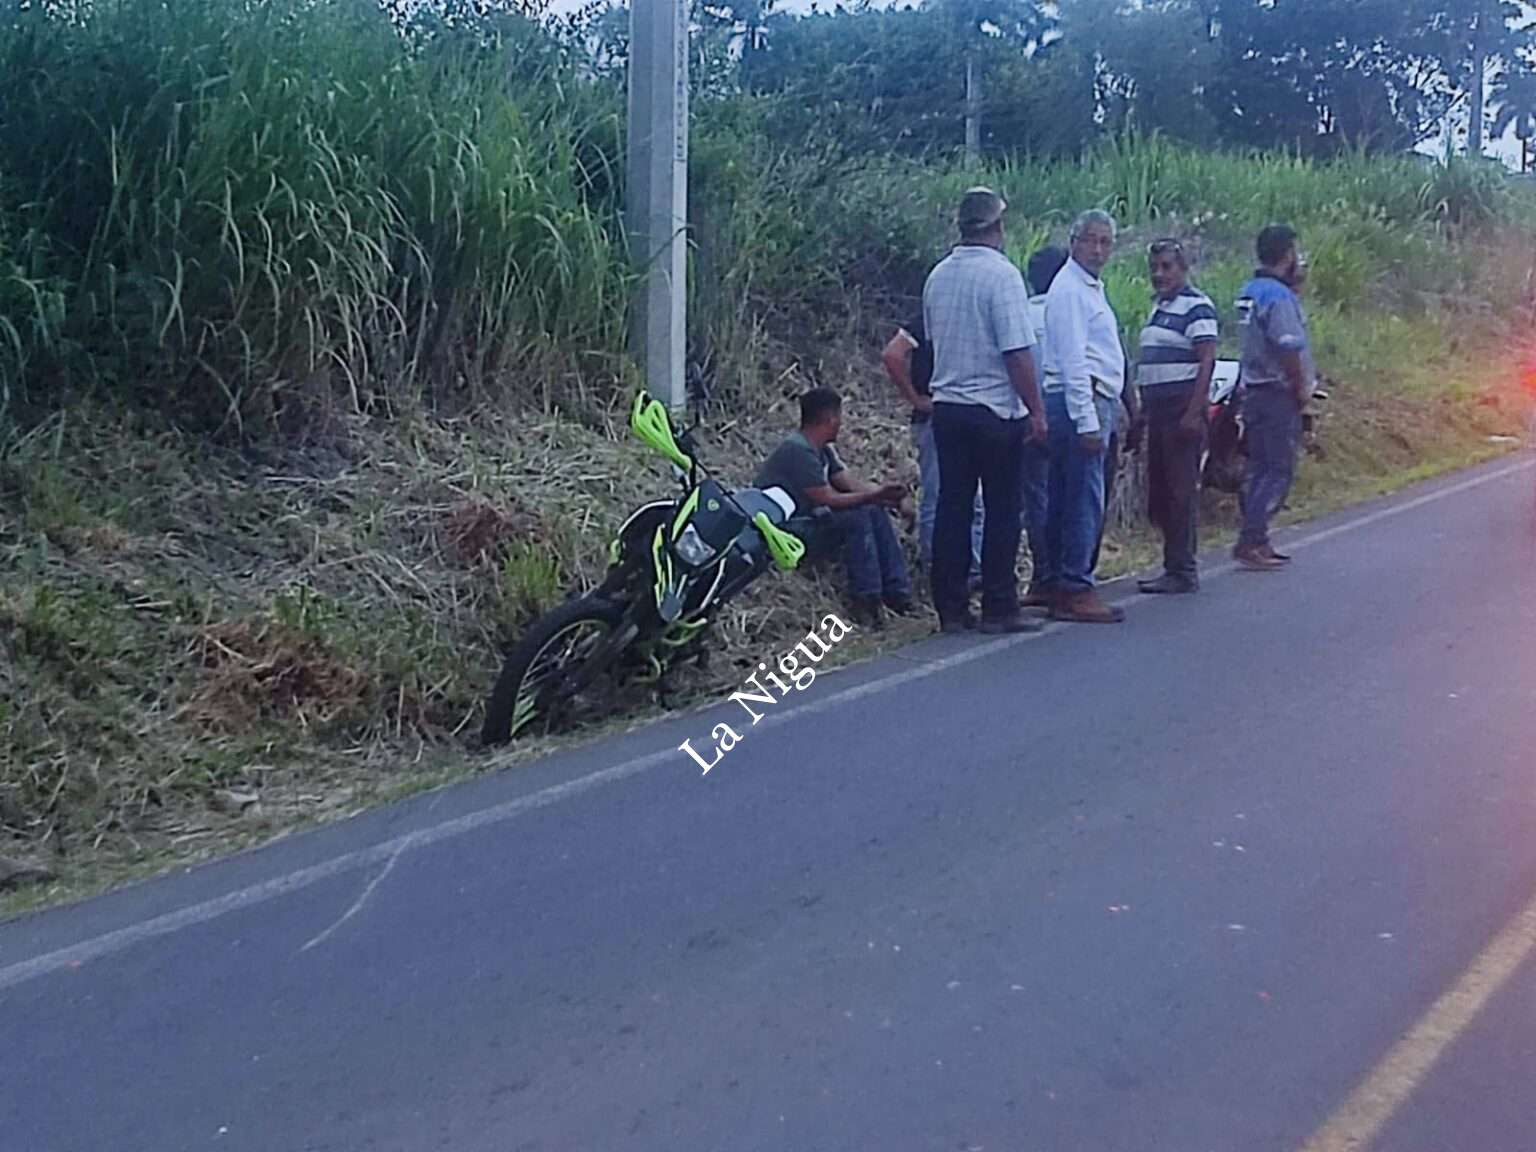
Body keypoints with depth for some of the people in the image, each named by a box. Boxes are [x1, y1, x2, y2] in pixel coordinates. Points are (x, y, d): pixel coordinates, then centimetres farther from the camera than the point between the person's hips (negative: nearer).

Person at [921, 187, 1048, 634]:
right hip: (995, 409, -6)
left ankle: (951, 609, 12)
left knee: (952, 506, 8)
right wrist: (1036, 410, -9)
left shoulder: (938, 276, 8)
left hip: (946, 406, 6)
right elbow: (1018, 352, -15)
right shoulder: (1001, 274, -12)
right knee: (1002, 510, 2)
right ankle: (999, 609, 6)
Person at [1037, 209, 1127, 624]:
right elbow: (1072, 360, -18)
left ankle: (1053, 583, 17)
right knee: (1085, 500, -9)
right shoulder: (1070, 289, -11)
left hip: (1093, 400, 10)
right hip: (1081, 402, -10)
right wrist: (1088, 421, -22)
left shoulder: (1091, 287, 21)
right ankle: (1076, 590, -6)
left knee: (1063, 499, 12)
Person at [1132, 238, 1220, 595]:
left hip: (1183, 410, -9)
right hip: (1158, 410, 9)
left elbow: (1207, 361, -15)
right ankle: (1174, 565, 20)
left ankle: (1183, 571, -2)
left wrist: (1194, 413, -22)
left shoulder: (1197, 306, -8)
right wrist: (1143, 410, 19)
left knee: (1181, 491, -7)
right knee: (1158, 492, 11)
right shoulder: (1159, 306, 19)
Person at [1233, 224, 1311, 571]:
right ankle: (1250, 542, -9)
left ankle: (1256, 541, 16)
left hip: (1254, 390, 9)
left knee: (1259, 468, 12)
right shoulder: (1278, 296, -16)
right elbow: (1289, 349, -20)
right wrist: (1301, 387, -9)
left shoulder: (1249, 292, 13)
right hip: (1278, 395, -9)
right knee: (1279, 471, -6)